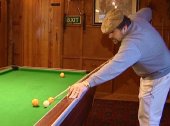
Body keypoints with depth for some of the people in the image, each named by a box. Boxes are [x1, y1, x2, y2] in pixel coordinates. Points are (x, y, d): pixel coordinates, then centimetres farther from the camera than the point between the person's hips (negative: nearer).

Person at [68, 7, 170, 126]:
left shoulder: (132, 44, -38)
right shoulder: (135, 18, -9)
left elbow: (114, 67, -53)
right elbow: (147, 11, 16)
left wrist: (86, 83, -60)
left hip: (159, 76, -10)